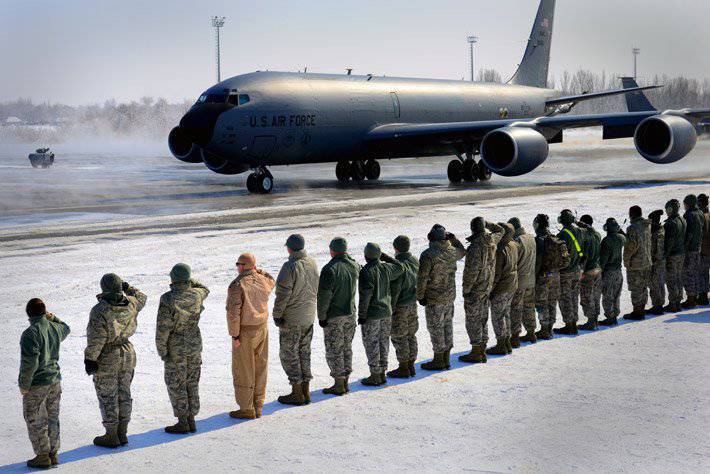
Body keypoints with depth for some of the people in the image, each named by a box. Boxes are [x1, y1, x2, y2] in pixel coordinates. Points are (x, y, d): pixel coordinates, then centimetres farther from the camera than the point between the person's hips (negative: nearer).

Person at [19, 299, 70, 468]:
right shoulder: (55, 328, 1)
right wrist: (53, 318, 23)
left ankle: (43, 456, 9)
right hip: (55, 381, 7)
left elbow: (30, 362, -23)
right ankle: (53, 454, 22)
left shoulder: (31, 333, -21)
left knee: (34, 420, 5)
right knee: (52, 419, 15)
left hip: (36, 384, -7)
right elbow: (65, 329, 28)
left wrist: (24, 384, -14)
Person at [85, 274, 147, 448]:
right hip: (127, 353, 6)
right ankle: (122, 434, 20)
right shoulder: (130, 304, -5)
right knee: (124, 394, 14)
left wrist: (89, 359, -13)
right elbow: (141, 298, 19)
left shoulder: (100, 311, -21)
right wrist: (128, 288, 29)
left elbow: (95, 339, -20)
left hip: (106, 359, -6)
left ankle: (112, 436, 9)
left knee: (108, 397, 4)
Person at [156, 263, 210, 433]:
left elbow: (162, 328, -19)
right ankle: (191, 420, 17)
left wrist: (161, 351, -10)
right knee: (191, 384, 13)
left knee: (176, 385, 4)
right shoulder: (196, 295, -6)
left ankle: (182, 423, 7)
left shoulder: (168, 299, -20)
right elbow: (204, 290, 22)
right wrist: (189, 281, 13)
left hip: (176, 349, -5)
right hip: (195, 345, 5)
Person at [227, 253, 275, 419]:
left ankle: (247, 409, 5)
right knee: (259, 369, 11)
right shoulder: (263, 280, 1)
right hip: (262, 329, 6)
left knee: (243, 371, 2)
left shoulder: (237, 285, -18)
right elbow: (271, 282, 28)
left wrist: (234, 335, -16)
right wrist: (257, 269, 17)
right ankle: (257, 407, 16)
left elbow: (233, 312, -22)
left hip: (245, 332, -6)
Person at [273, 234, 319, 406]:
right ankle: (305, 391, 19)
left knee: (289, 354, 2)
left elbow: (283, 293, -19)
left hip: (291, 319, -7)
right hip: (309, 317, 7)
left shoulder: (290, 266, -20)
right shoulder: (313, 264, 3)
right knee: (304, 353, 15)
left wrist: (277, 314, -11)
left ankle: (297, 393, 3)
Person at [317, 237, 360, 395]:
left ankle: (339, 385, 1)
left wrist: (321, 316, -12)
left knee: (334, 350, 0)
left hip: (334, 317, -7)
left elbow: (324, 295, -20)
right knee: (347, 348, 15)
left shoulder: (329, 269, -19)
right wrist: (346, 255, 23)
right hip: (350, 314, 7)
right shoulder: (353, 266, 1)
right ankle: (345, 382, 20)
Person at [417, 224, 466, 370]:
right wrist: (453, 238, 22)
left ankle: (438, 360, 9)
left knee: (435, 327, 2)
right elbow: (462, 251, 25)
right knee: (447, 325, 15)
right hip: (450, 297, 7)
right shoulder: (452, 252, -1)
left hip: (434, 299, -7)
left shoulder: (428, 255, -20)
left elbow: (422, 278, -19)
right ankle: (446, 359, 22)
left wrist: (420, 296, -8)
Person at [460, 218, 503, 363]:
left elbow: (472, 271, -23)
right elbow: (501, 231, 25)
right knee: (483, 320, 15)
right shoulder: (492, 240, 0)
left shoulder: (475, 246, -22)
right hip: (487, 288, 8)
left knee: (473, 321, 1)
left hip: (475, 290, -8)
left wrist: (466, 289, -14)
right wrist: (487, 224, 17)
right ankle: (482, 351, 21)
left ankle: (476, 353, 5)